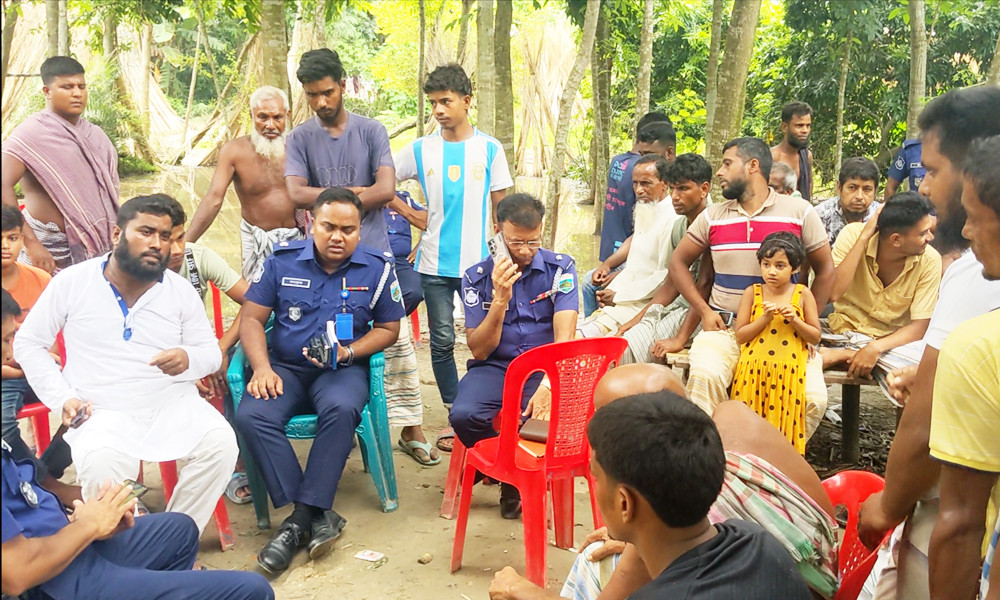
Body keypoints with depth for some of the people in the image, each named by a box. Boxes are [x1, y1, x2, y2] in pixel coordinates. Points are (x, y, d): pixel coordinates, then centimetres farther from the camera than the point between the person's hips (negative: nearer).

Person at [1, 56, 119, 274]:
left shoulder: (95, 136, 11)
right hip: (49, 251, -5)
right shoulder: (32, 134, -8)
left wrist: (113, 241, 10)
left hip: (93, 248, 5)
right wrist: (31, 244, -25)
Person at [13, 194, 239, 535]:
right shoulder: (71, 282, 1)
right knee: (102, 466, -35)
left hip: (174, 403, 2)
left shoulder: (181, 290, 6)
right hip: (103, 412, -2)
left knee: (221, 443, -27)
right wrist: (63, 398, -3)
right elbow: (28, 343, 9)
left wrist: (189, 359, -16)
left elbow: (212, 353, 9)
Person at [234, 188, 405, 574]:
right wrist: (262, 368, -12)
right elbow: (252, 318, 5)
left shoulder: (377, 268, 1)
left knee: (341, 409, -37)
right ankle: (317, 515, -23)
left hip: (343, 369, -1)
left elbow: (388, 328, 7)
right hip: (285, 367, 2)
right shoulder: (282, 261, 4)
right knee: (251, 415, -29)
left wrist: (349, 352, -12)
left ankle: (302, 518, -25)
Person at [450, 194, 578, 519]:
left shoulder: (560, 267, -3)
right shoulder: (477, 277, 1)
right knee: (464, 414, -30)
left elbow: (564, 335, -15)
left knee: (545, 417, -33)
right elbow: (479, 351, -4)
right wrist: (500, 299, -18)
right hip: (495, 367, 1)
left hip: (546, 369, -1)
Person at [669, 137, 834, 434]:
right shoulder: (713, 216, 9)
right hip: (724, 326, 1)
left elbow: (825, 270, 8)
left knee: (813, 398, -22)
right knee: (705, 376, -31)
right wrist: (704, 311, 2)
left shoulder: (799, 212, 3)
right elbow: (678, 262, 15)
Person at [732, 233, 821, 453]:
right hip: (754, 371, 0)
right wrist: (764, 319, -12)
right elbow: (740, 336, 0)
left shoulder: (802, 294, 3)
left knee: (786, 421, 0)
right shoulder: (752, 293, 3)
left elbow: (815, 337, 5)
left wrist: (795, 320, -11)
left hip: (789, 373, 0)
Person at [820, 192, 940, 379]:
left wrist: (876, 348, -29)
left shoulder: (930, 261, -12)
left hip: (891, 341, 3)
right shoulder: (853, 235, -14)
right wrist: (864, 238, -26)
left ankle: (843, 356, -14)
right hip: (845, 330, -2)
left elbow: (919, 326, -12)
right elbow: (833, 293, -25)